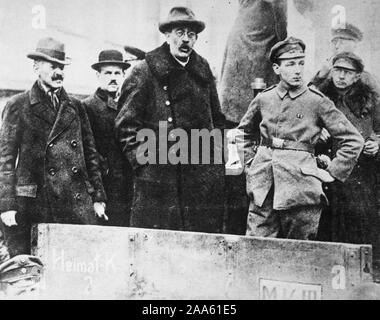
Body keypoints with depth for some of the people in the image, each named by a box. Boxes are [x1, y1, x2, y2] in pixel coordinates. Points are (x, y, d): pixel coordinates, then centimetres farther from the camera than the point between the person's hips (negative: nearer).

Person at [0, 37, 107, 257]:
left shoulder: (75, 107, 15)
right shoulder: (18, 106, 4)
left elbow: (90, 154, 16)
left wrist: (98, 197, 10)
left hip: (78, 204, 3)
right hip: (33, 204, -3)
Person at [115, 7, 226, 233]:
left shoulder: (203, 72, 14)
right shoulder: (145, 72, -1)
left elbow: (217, 119, 22)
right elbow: (126, 125, -1)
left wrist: (215, 151, 11)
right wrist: (143, 158, -8)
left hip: (203, 179, 4)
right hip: (158, 178, -4)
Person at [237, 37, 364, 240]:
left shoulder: (317, 102, -3)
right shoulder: (263, 99, 6)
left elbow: (354, 140, 1)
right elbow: (243, 134, 24)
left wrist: (332, 173, -1)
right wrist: (250, 164, 14)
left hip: (300, 186, -2)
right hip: (263, 187, 3)